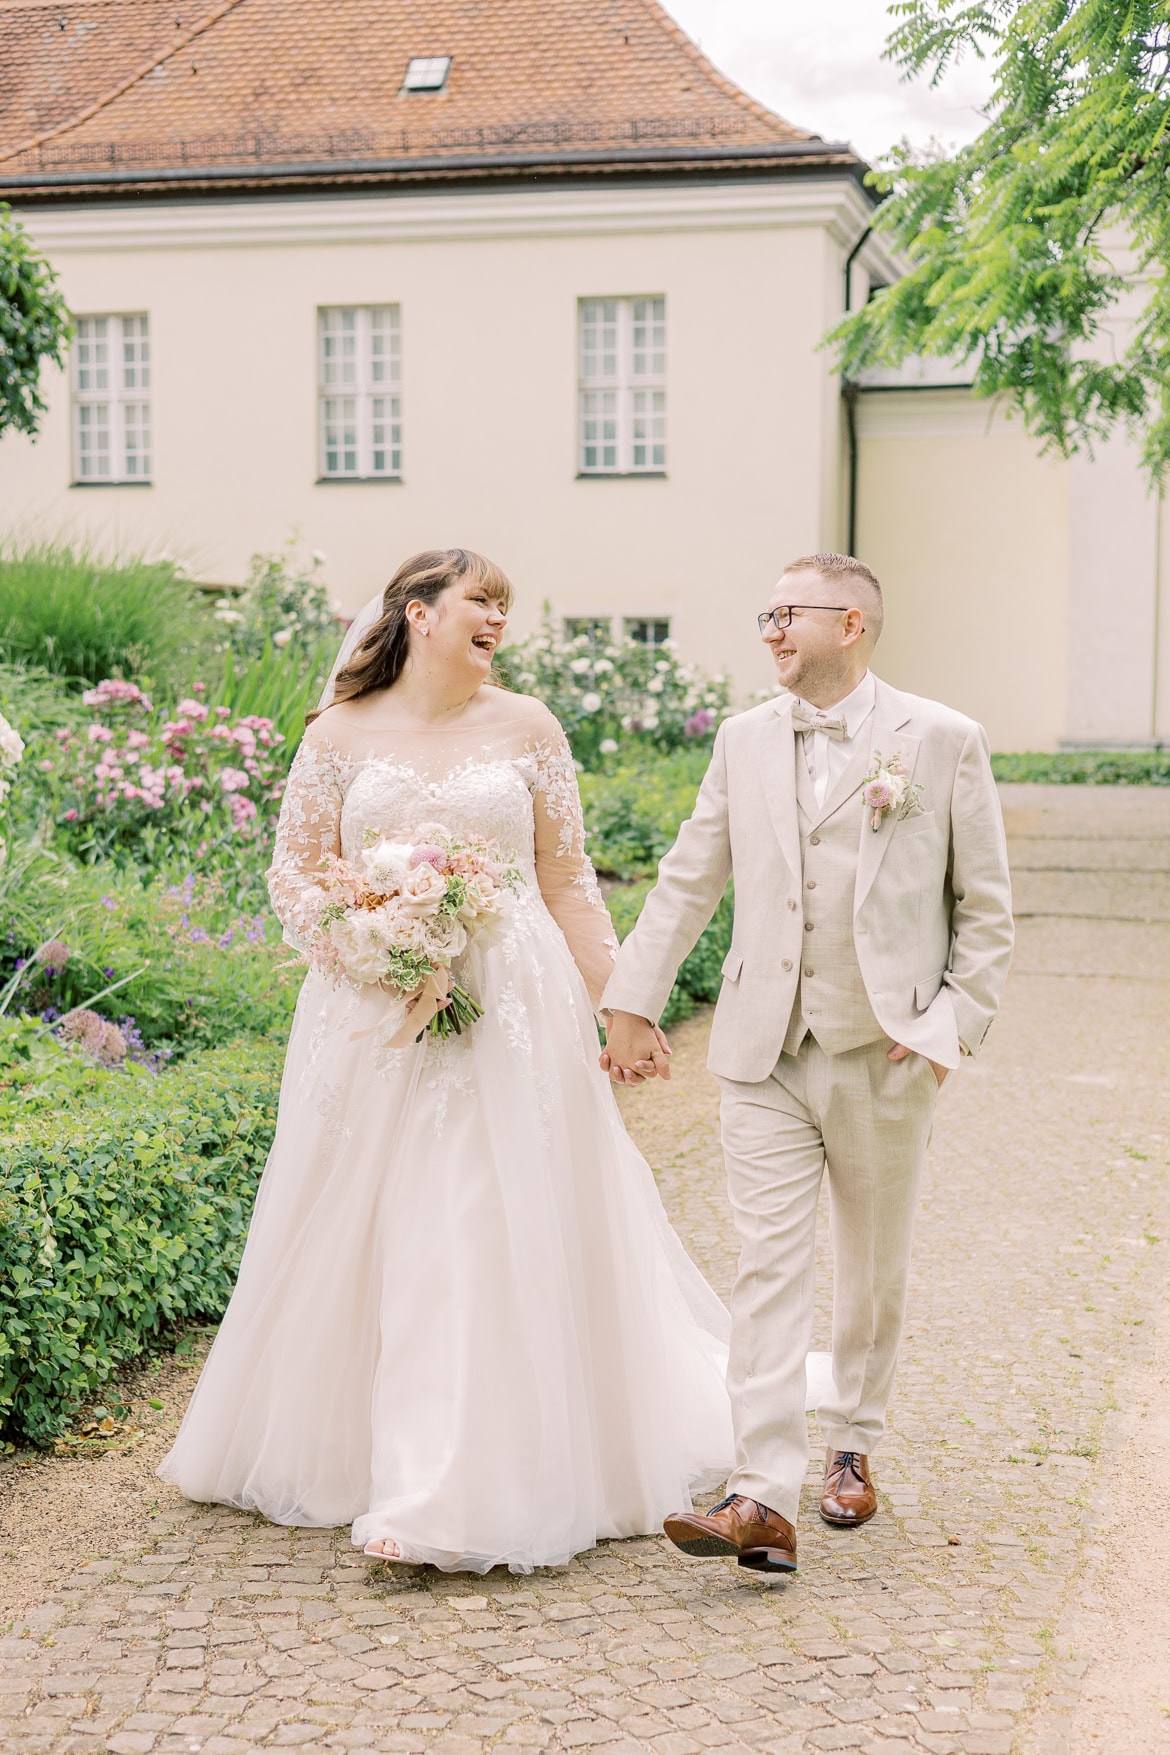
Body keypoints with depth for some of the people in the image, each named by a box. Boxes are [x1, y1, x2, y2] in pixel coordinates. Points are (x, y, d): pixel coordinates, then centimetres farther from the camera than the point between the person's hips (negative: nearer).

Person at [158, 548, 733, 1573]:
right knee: (367, 1236, 7)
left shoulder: (526, 728, 5)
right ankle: (342, 1453, 26)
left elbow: (568, 877, 7)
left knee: (506, 1232, -3)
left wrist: (617, 1000, 2)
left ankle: (488, 1483, 3)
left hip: (514, 1014, 0)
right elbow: (294, 871, 5)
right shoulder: (342, 735, 4)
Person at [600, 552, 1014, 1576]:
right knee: (768, 1271, -5)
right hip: (765, 1056, 2)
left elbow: (986, 909, 0)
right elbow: (688, 881, 13)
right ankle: (764, 1501, -9)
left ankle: (853, 1445, 34)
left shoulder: (944, 742, -3)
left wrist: (952, 1027, -7)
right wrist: (633, 1003, 12)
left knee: (875, 1272, 13)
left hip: (887, 1059, -2)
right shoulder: (745, 740, 8)